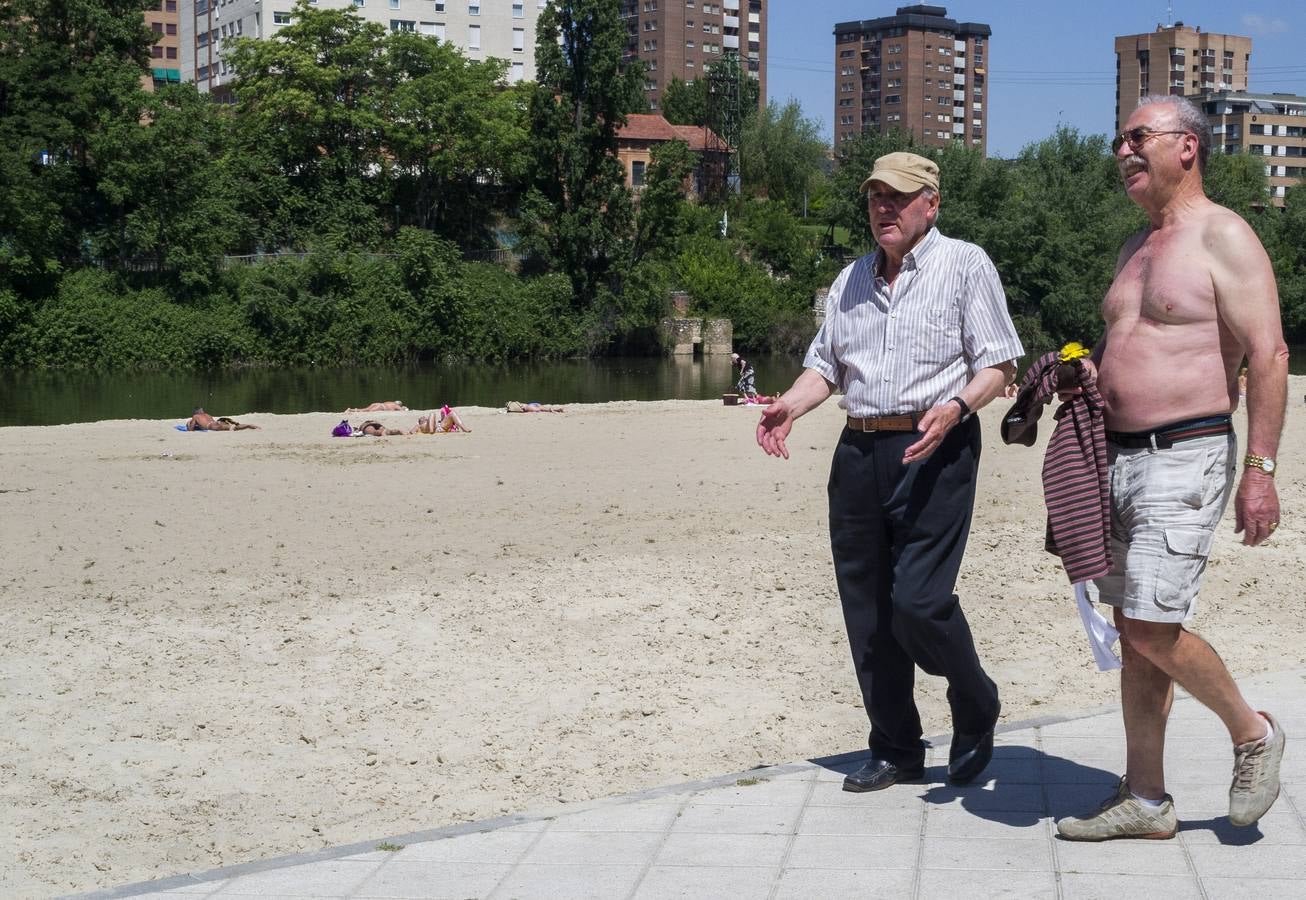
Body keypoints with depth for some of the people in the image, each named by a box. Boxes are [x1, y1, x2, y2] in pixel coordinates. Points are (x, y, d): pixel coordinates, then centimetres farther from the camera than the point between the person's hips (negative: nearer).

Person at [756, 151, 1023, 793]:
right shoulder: (852, 279, 19)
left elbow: (998, 363, -3)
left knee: (918, 601, -15)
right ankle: (896, 750, 18)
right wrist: (788, 407, -1)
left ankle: (976, 710, 12)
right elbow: (825, 364, 19)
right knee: (865, 609, 6)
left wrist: (956, 405, -22)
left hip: (934, 451, -6)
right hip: (859, 451, 6)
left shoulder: (965, 265, 2)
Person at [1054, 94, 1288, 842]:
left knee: (1153, 628, -13)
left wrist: (1261, 469, -19)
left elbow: (1268, 355, -14)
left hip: (1185, 457, -8)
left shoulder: (1224, 238, -8)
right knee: (1134, 632, 8)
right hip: (1119, 456, 8)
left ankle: (1252, 735, 12)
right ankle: (1146, 800, 14)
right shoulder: (1138, 247, 18)